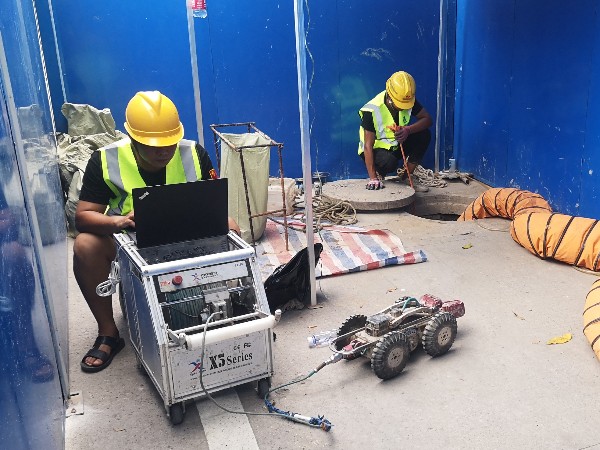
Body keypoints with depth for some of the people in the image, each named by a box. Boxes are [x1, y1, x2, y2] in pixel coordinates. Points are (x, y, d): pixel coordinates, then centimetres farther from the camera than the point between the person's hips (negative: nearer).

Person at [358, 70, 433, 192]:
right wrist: (372, 178, -36)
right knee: (389, 162, -38)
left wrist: (408, 130, -32)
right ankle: (377, 176, -1)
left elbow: (427, 119, -10)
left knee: (424, 135, -17)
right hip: (377, 148, -6)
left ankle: (406, 177, -4)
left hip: (397, 145, 6)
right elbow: (368, 145, -29)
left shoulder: (409, 100, -13)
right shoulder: (372, 110, -28)